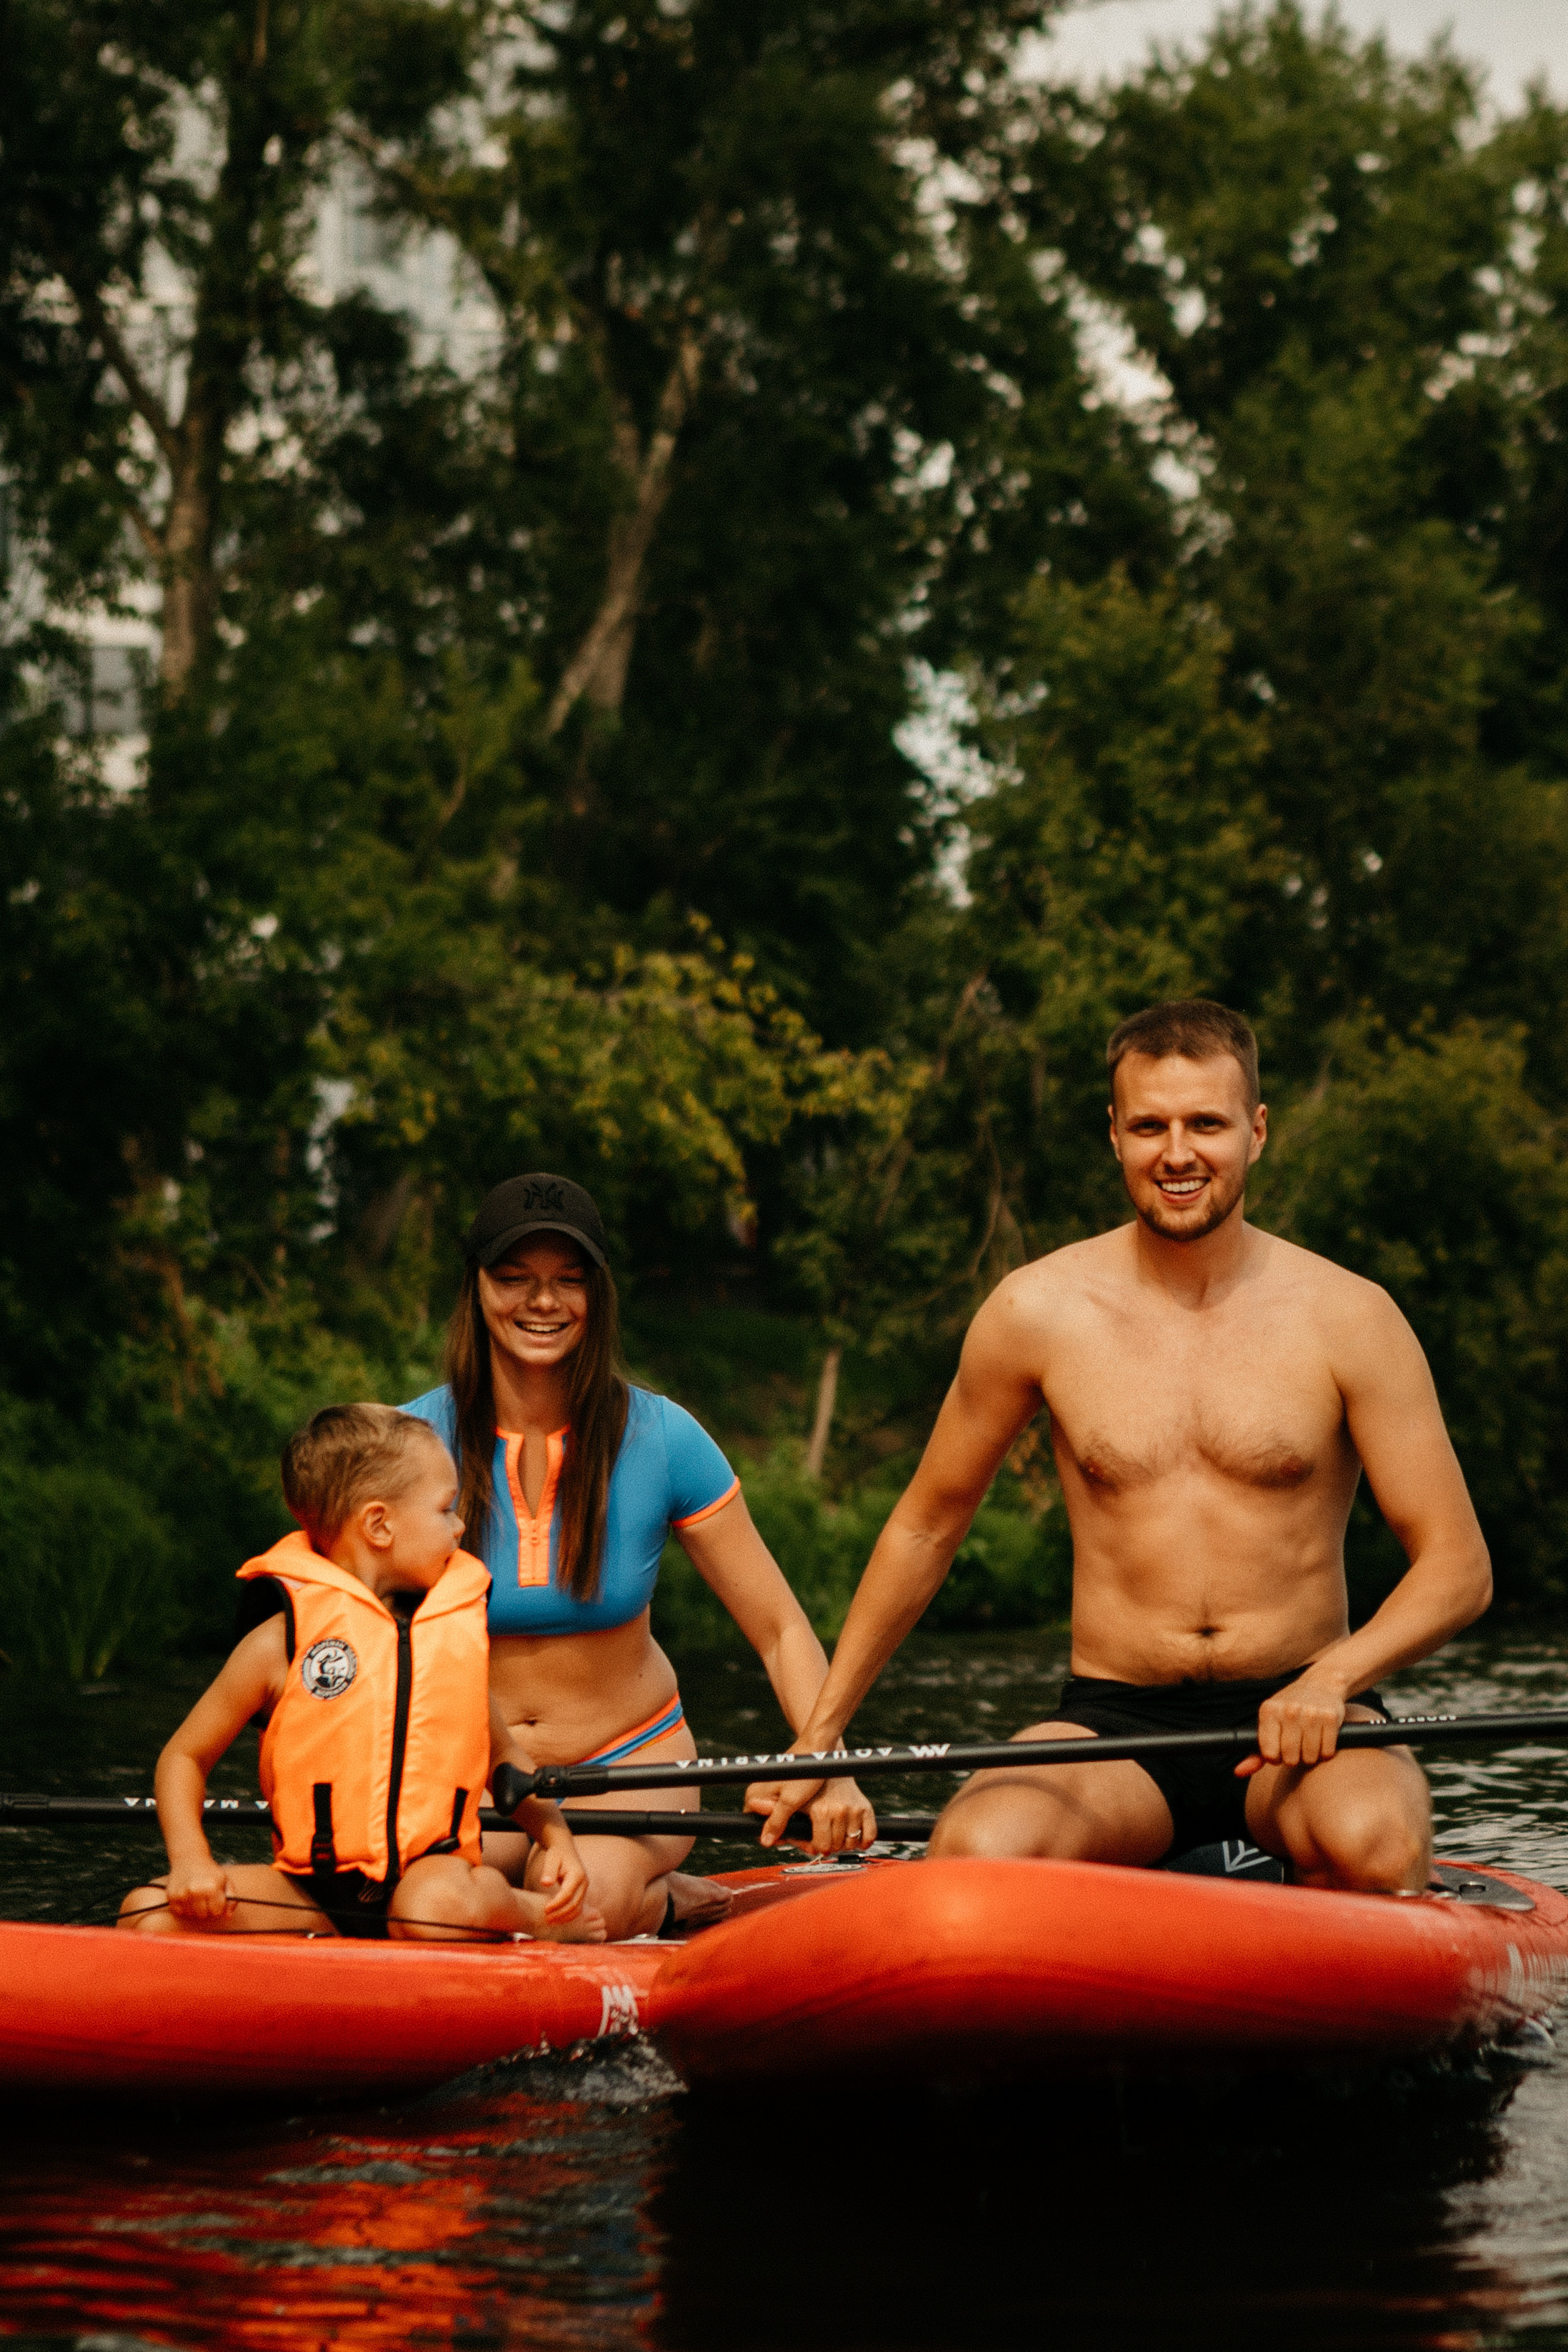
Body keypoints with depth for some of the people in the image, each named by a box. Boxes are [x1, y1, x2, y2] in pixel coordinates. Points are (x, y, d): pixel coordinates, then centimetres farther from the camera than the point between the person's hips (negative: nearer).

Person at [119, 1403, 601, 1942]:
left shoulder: (457, 1633, 9)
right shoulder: (284, 1640, -2)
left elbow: (503, 1755, 23)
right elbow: (185, 1757, 4)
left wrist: (556, 1836, 6)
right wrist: (191, 1860, -13)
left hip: (433, 1869, 0)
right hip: (312, 1892, 0)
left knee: (438, 1905, -38)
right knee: (149, 1915, -22)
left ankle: (540, 1914, -6)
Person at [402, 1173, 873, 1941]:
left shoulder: (661, 1439, -10)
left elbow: (781, 1630, -7)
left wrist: (829, 1772, -24)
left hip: (632, 1761, -1)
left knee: (587, 1902, -34)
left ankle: (661, 1902, 3)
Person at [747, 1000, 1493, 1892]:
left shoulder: (1347, 1317, -1)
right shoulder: (1038, 1312, 1)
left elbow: (1458, 1567, -2)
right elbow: (926, 1527, 13)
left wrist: (1333, 1676, -21)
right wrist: (820, 1738, 14)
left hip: (1296, 1719, -1)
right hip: (1115, 1723, 1)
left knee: (1374, 1845, -36)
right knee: (979, 1849, -33)